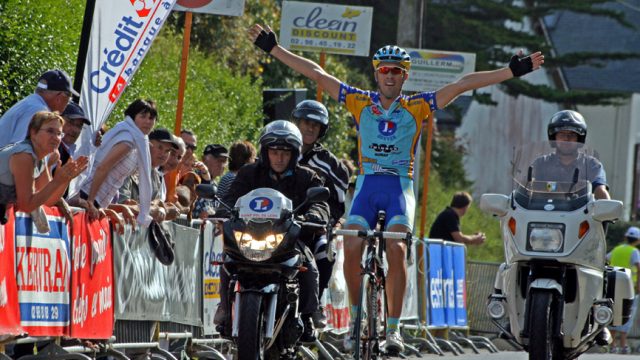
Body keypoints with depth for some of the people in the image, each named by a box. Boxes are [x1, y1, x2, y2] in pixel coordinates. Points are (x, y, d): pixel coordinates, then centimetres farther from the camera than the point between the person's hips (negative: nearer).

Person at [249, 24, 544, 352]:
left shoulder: (417, 107, 3)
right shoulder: (359, 103, 6)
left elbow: (463, 84, -2)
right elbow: (316, 74, 7)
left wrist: (512, 71, -5)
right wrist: (273, 48, 7)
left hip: (400, 187, -1)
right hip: (367, 184, 1)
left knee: (397, 249, -22)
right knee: (352, 248, -20)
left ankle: (393, 328, -15)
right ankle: (357, 317, 0)